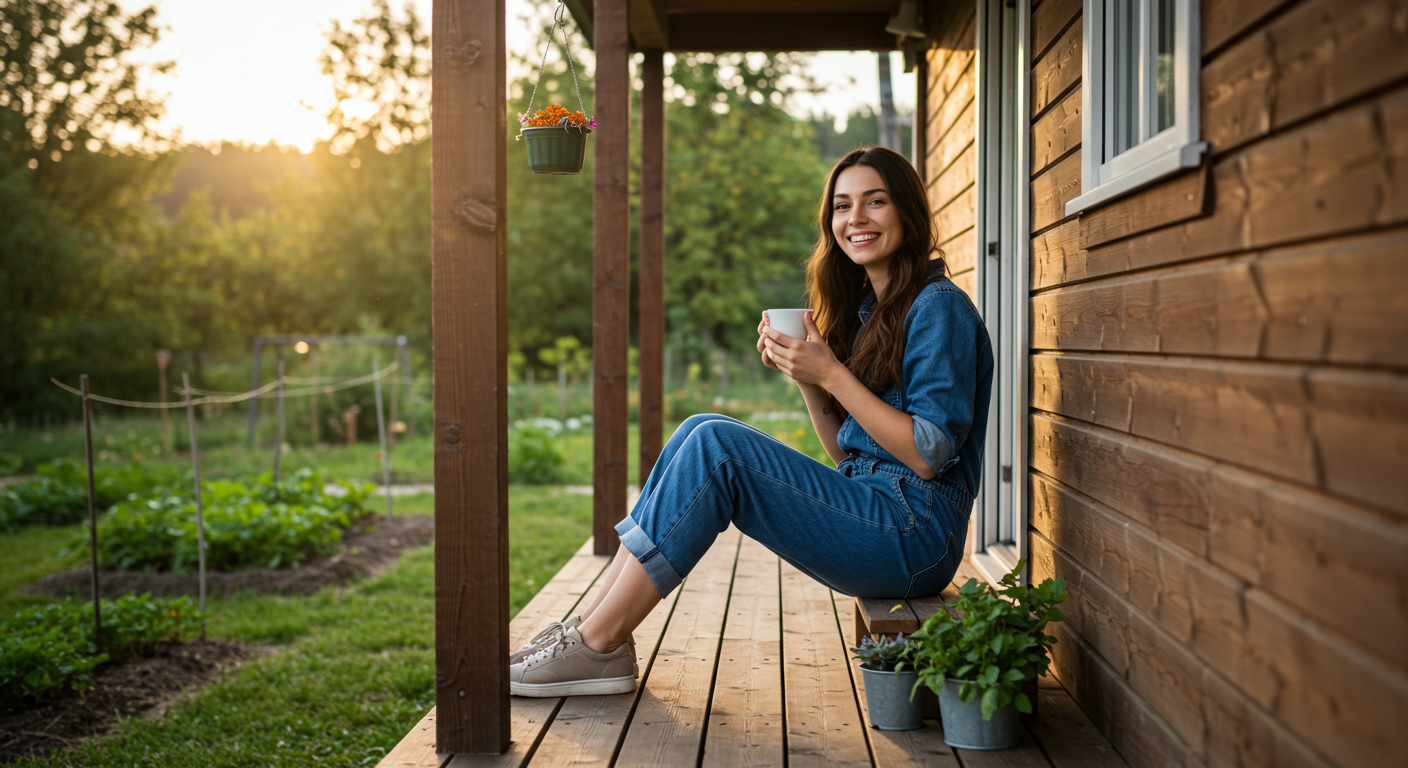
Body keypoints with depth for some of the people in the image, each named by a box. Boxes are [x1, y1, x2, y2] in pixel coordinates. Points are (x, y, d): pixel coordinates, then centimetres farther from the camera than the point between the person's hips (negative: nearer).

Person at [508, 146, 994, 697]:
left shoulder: (939, 307, -8)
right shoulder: (868, 310, 18)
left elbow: (929, 456, -16)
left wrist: (831, 373, -17)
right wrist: (803, 375, 0)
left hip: (915, 534, -8)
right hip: (869, 517, 8)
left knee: (715, 445, -20)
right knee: (701, 434, -6)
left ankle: (597, 646, -17)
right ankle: (591, 628, -10)